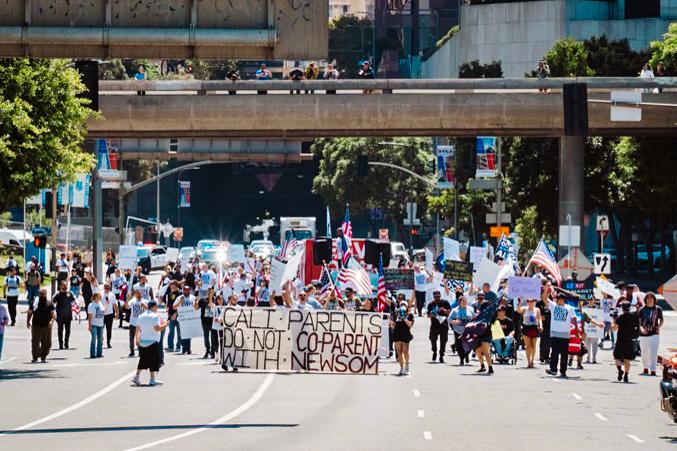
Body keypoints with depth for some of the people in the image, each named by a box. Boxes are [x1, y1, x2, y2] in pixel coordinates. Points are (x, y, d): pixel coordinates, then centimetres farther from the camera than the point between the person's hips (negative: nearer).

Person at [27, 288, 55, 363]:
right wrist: (28, 322, -2)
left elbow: (53, 314, -4)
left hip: (46, 326, 0)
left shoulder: (50, 304, 4)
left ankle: (43, 357, 18)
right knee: (35, 343, -6)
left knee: (46, 343, 3)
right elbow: (29, 313, 11)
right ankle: (35, 357, 4)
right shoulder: (33, 303, 8)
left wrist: (51, 321, -23)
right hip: (36, 326, 0)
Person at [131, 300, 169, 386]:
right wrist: (165, 324, -5)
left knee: (143, 360, 16)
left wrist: (137, 339, 15)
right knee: (153, 361, 0)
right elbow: (157, 328, -19)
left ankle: (137, 377, 12)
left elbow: (137, 329, 11)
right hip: (152, 342, -6)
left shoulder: (141, 316, 10)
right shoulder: (155, 316, -11)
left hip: (142, 341, 6)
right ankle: (152, 380, -1)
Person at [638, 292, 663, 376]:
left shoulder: (658, 309, 4)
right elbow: (638, 321, 0)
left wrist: (659, 326, -3)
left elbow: (661, 319, 16)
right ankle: (645, 368, 32)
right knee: (644, 353, 11)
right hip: (643, 334, 1)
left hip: (654, 334, -1)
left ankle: (653, 370, -14)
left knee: (653, 353, -13)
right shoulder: (642, 310, 2)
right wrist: (641, 328, -19)